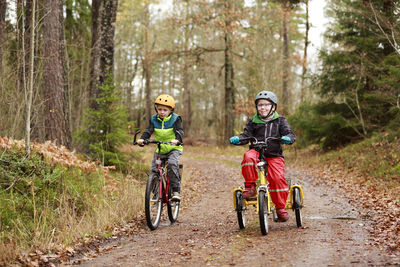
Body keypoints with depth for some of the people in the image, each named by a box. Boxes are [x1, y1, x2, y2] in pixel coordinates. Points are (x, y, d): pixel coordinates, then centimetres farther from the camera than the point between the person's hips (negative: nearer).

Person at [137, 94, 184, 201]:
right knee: (153, 172, -7)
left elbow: (179, 131, -21)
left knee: (172, 164, -32)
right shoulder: (154, 119, 1)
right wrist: (142, 139, -31)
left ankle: (176, 191, -27)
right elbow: (148, 131, -9)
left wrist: (177, 140, -44)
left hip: (173, 149, -4)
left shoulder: (175, 119, -8)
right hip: (159, 150, 4)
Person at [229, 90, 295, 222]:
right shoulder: (253, 122, 12)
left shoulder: (280, 121, 9)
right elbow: (247, 135, 4)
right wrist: (237, 139, -18)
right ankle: (250, 186, -21)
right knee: (248, 157, -34)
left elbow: (290, 133, 0)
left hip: (274, 155, -1)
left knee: (278, 178, -20)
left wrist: (287, 138, -25)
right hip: (257, 152, 1)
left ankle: (281, 208, -4)